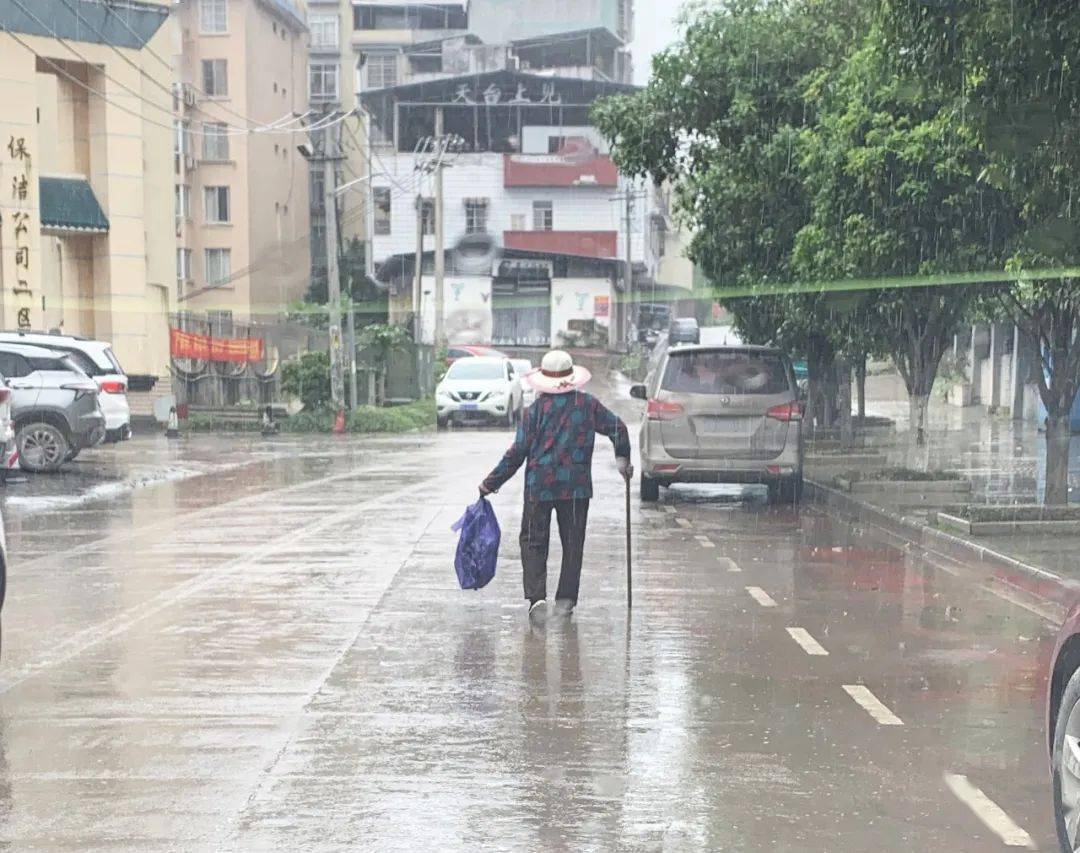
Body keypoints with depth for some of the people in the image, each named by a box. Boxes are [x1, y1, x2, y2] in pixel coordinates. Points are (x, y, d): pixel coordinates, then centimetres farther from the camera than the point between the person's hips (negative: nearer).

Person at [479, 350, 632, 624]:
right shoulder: (588, 404, 2)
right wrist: (622, 459, 24)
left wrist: (491, 483, 3)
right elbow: (618, 429, 6)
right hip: (576, 487, 2)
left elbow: (517, 453, -5)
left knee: (533, 542, 5)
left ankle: (536, 597, -9)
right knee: (572, 543, 12)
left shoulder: (535, 410, -4)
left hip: (539, 487, -2)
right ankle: (565, 599, 13)